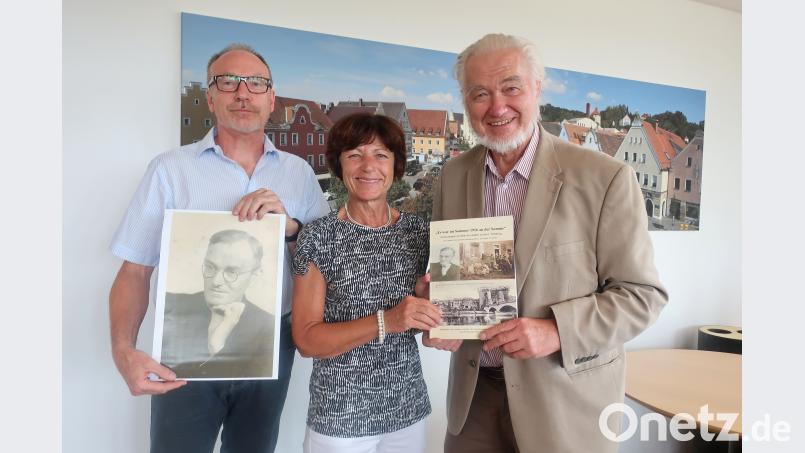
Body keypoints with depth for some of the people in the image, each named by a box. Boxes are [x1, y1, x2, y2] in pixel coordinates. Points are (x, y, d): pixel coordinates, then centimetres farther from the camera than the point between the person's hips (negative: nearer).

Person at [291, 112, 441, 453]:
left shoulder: (418, 230, -3)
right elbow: (306, 340, -14)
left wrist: (437, 325, -12)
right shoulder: (318, 236, -12)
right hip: (339, 416, -3)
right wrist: (386, 321, -25)